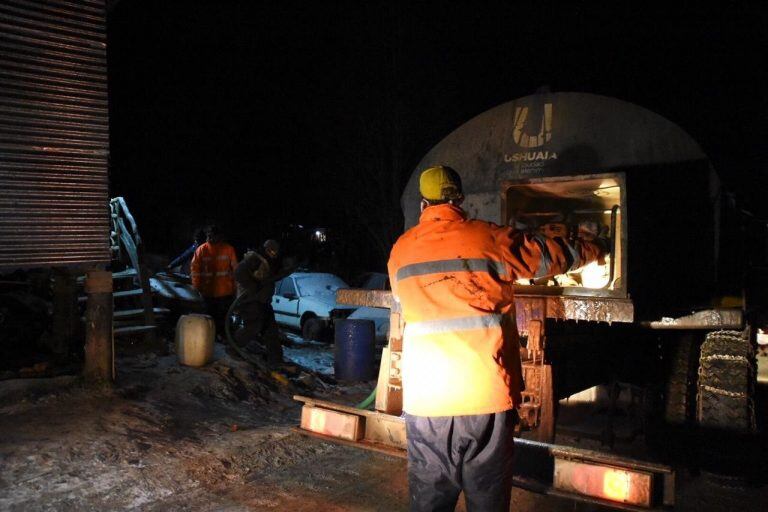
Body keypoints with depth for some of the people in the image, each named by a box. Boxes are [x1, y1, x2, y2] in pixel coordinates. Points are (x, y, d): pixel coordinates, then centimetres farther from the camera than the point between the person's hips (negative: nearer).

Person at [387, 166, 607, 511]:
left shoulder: (400, 250, 5)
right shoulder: (490, 239, -2)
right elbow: (555, 254, 13)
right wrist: (594, 250, 33)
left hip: (424, 401, 2)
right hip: (486, 396, -1)